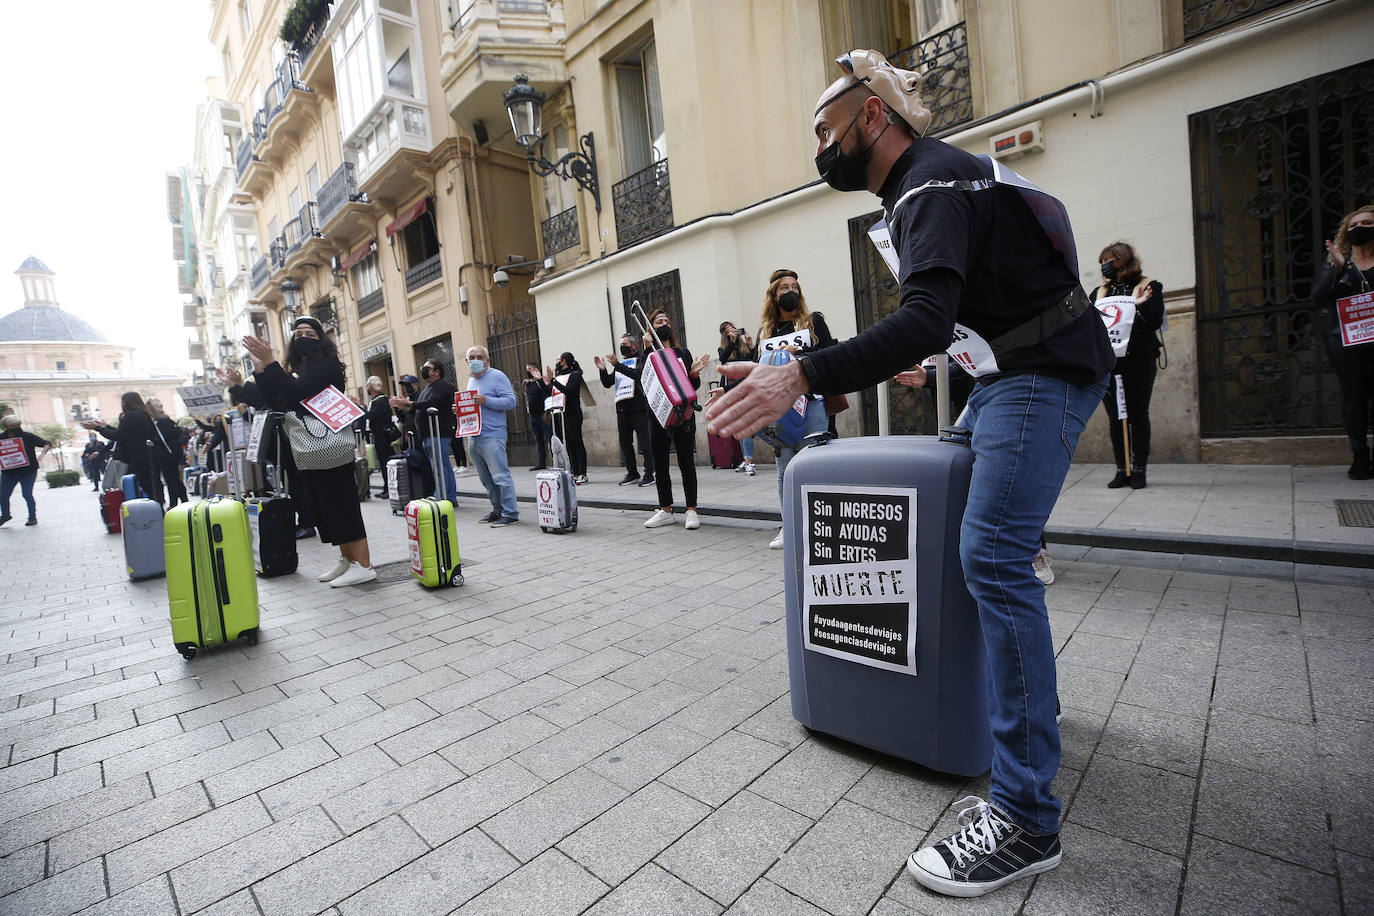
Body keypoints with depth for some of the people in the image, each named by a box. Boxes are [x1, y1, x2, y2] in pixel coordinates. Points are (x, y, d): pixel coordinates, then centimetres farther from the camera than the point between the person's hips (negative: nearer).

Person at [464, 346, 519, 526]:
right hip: (473, 437, 9)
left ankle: (510, 513, -4)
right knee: (486, 479, 13)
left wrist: (486, 401, -22)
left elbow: (511, 401, -14)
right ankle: (498, 510, 22)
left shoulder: (497, 376, -5)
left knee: (500, 476, -9)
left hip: (492, 436, -8)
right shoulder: (471, 379, 20)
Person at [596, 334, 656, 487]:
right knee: (625, 443, 9)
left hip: (638, 408, -7)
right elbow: (607, 383, 17)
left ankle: (649, 473, -1)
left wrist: (618, 365, -26)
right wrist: (602, 369, 0)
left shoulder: (640, 360, 2)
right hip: (622, 409, 7)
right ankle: (632, 473, 17)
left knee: (645, 442, -6)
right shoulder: (620, 363, 21)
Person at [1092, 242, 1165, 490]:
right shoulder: (1098, 293, 17)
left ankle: (1139, 469, 8)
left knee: (1138, 415, 0)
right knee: (1114, 418, 4)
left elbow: (1155, 322, -6)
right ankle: (1122, 469, 11)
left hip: (1138, 361, -3)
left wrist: (1138, 305, -19)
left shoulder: (1148, 287, 6)